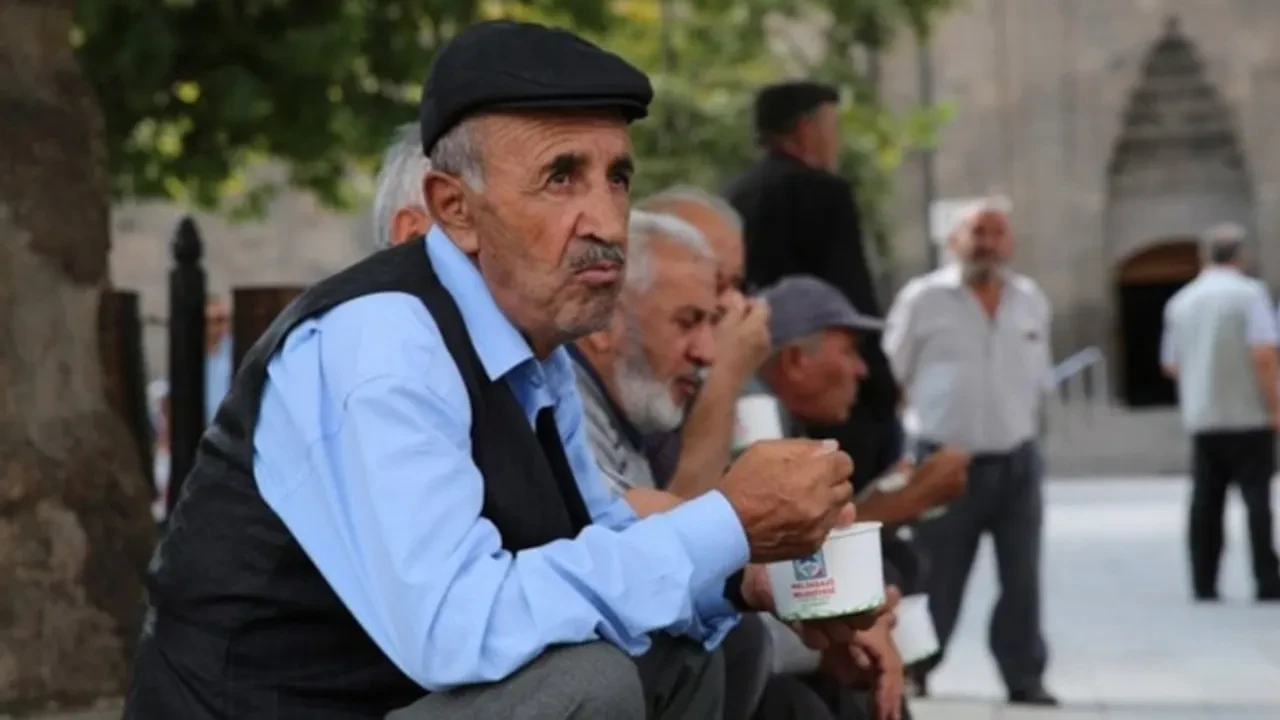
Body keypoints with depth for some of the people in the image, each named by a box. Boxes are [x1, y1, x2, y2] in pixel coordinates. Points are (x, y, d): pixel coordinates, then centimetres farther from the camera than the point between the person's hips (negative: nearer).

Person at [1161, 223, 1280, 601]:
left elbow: (1170, 364, 15)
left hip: (1201, 418, 4)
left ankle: (1204, 584, 5)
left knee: (1205, 502, 6)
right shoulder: (1248, 292, -8)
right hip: (1248, 416, -4)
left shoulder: (1180, 302, 9)